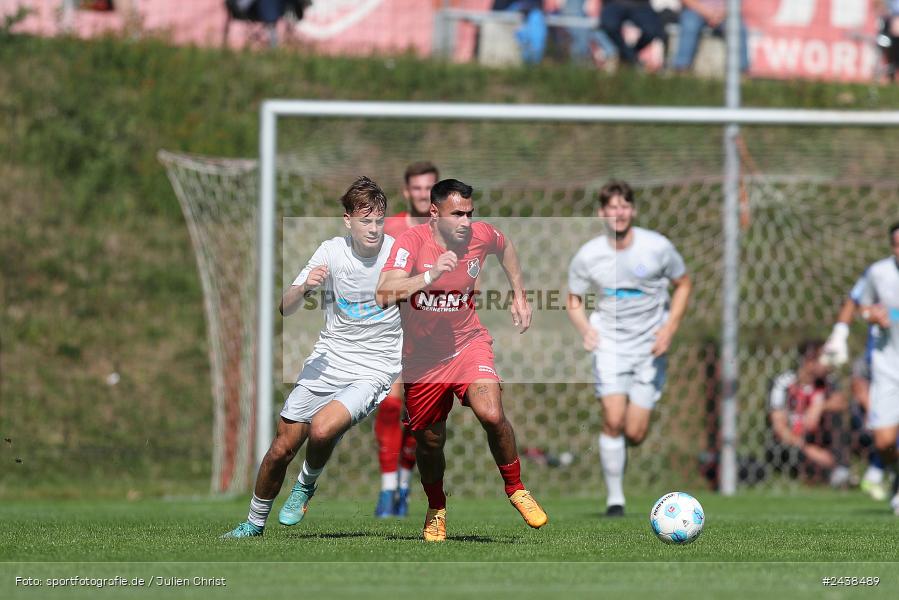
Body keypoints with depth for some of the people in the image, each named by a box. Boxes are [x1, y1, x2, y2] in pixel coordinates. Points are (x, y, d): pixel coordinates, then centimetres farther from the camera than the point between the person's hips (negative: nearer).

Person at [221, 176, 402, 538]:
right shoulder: (332, 252, -4)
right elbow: (284, 309, -4)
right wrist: (304, 289, -25)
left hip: (374, 370, -3)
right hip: (327, 362, 3)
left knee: (321, 430, -30)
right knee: (282, 449, 3)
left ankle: (306, 485, 3)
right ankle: (254, 524, 27)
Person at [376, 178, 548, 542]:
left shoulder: (480, 235, -9)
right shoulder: (412, 243, -20)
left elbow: (505, 247, 17)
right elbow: (384, 294, -35)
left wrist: (519, 295, 17)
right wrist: (431, 274, -46)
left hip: (468, 343, 1)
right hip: (423, 357, -1)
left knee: (491, 414, -25)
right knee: (429, 442, 10)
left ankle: (516, 490, -1)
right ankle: (436, 511, 38)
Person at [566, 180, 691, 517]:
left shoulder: (657, 247, -7)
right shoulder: (588, 256, -5)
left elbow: (683, 284, 7)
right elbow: (574, 299, 9)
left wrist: (669, 328, -6)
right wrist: (584, 328, -12)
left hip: (649, 346, 0)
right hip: (610, 342, 0)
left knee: (634, 434, -6)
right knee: (613, 421, -17)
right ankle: (614, 499, -7)